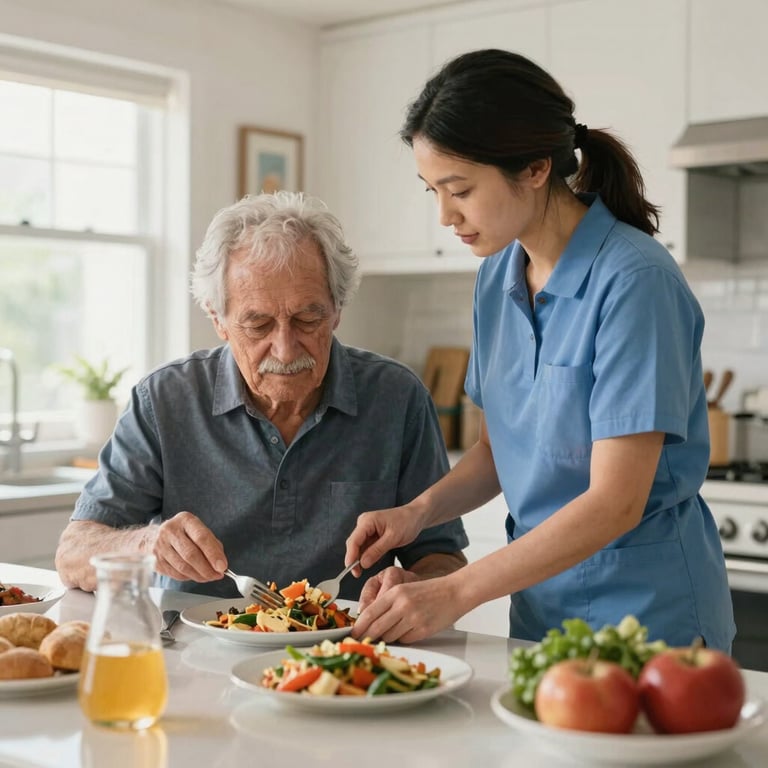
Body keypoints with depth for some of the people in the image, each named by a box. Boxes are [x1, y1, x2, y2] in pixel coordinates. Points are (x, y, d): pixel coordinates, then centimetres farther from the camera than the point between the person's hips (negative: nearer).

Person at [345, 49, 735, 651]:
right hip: (539, 606, 6)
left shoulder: (635, 282, -21)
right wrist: (419, 511, -8)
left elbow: (616, 501, -24)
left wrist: (455, 593, -26)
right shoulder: (498, 277, 2)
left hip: (645, 607, -6)